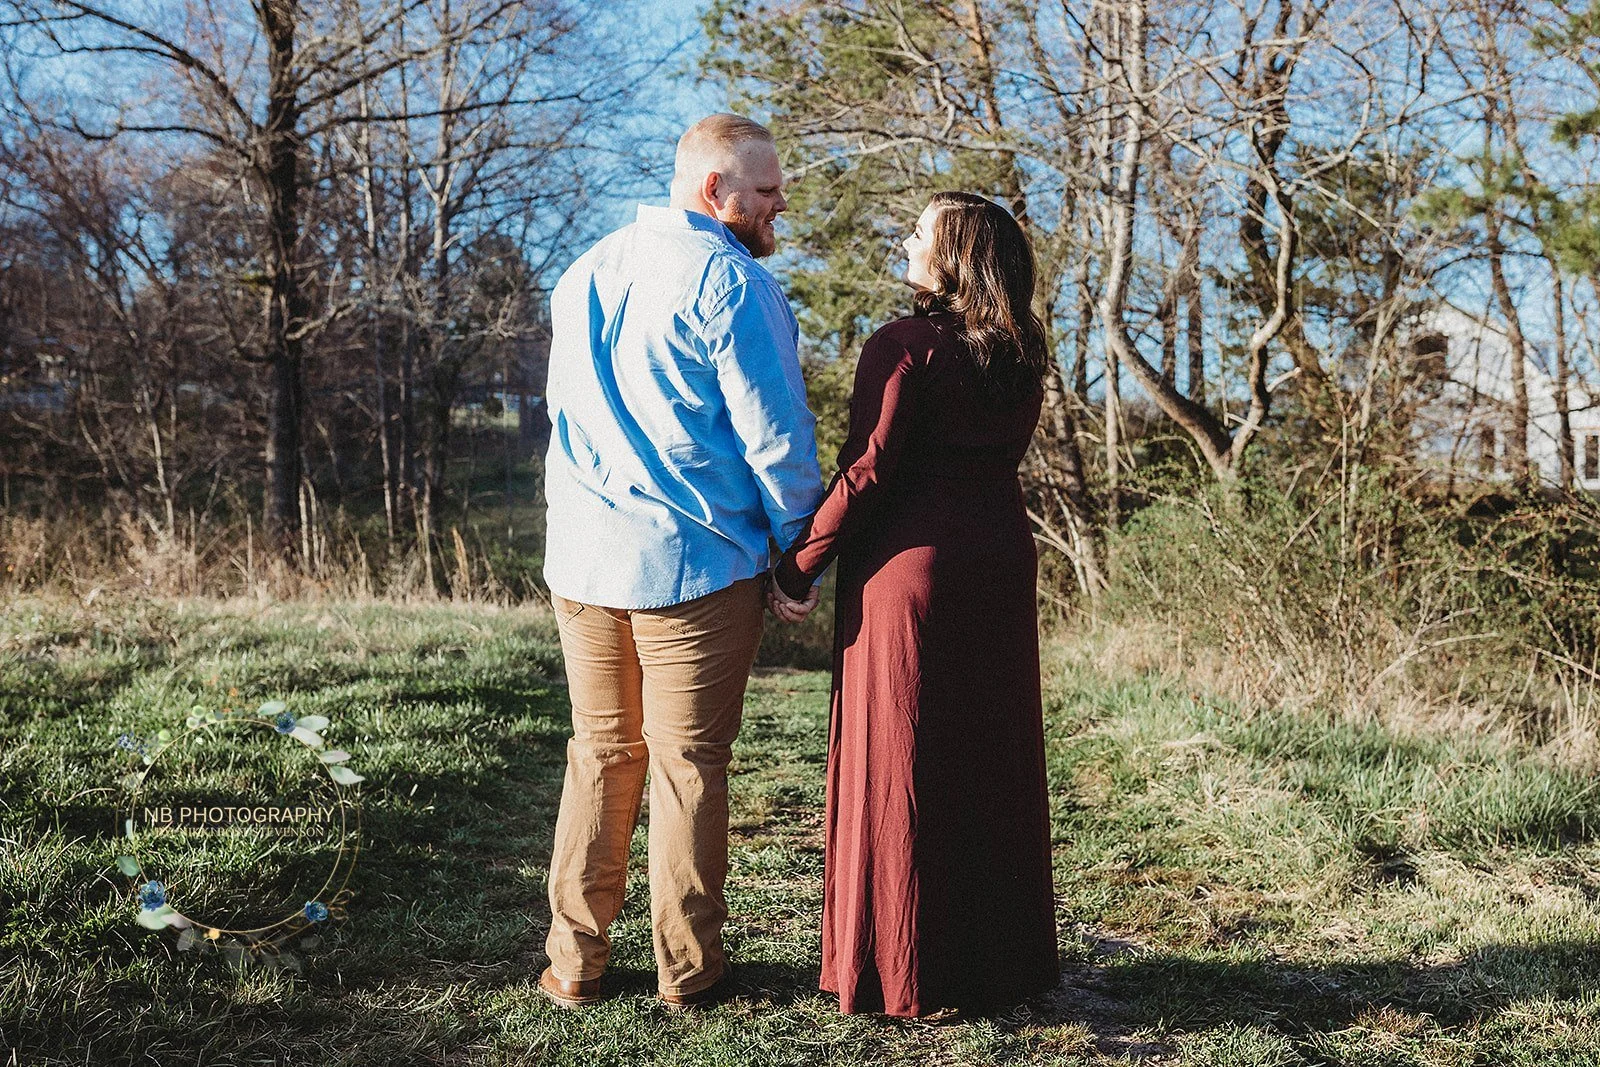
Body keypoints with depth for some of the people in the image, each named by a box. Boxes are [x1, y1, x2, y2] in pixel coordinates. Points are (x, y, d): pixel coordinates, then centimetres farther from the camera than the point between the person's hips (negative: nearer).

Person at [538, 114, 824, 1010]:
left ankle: (577, 962, 18)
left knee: (600, 757, 14)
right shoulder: (732, 283, -10)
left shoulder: (584, 275, 13)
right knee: (688, 766, 4)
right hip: (695, 564, -6)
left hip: (583, 561, 6)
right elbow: (775, 434, -12)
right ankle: (688, 969, 13)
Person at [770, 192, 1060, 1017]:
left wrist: (797, 567, -10)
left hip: (910, 561, -7)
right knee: (993, 764, 14)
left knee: (898, 767, 3)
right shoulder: (1021, 359, 9)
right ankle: (999, 957, 24)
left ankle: (901, 970, 11)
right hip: (1001, 562, 7)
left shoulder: (905, 346, -11)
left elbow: (866, 473, -16)